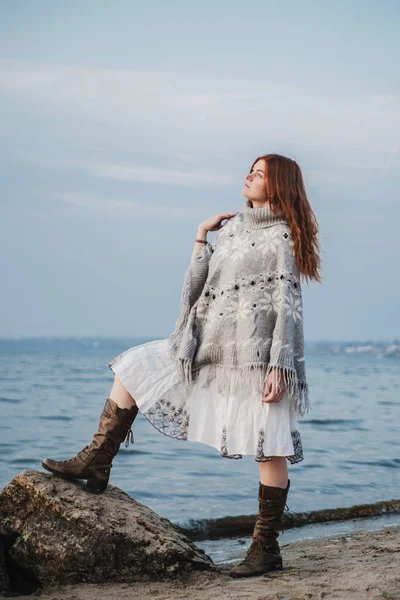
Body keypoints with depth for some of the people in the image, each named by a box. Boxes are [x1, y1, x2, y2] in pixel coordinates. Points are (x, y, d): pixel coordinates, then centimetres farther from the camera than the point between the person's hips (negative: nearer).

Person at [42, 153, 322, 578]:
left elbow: (288, 306, -9)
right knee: (132, 368, 7)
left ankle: (266, 548, 4)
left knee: (270, 448, -3)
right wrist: (200, 239, 8)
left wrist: (279, 366, -16)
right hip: (211, 347, 8)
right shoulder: (228, 230, 16)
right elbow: (196, 288, 12)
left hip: (255, 352, -8)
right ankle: (96, 464, 9)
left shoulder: (282, 236, -3)